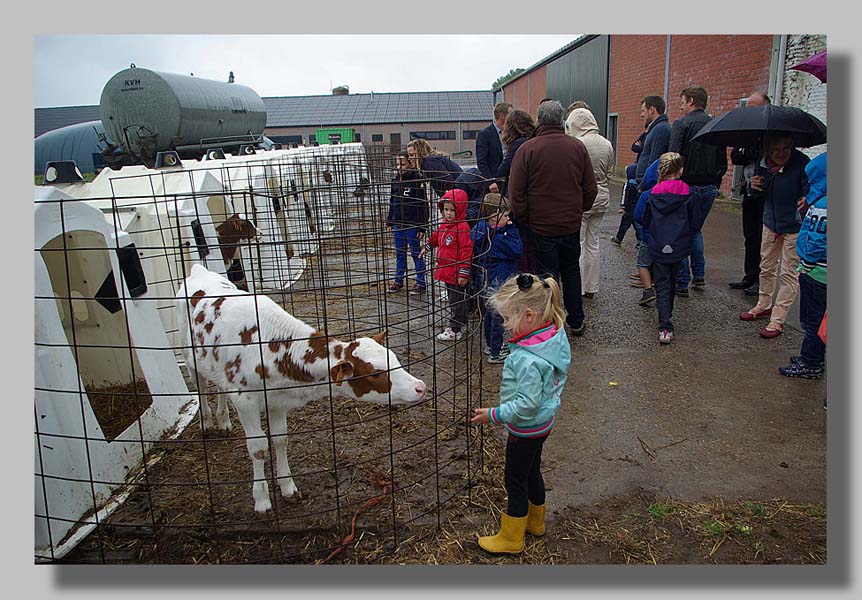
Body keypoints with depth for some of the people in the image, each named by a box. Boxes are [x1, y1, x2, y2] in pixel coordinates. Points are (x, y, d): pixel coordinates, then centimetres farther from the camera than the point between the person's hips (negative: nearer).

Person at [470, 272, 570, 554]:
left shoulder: (527, 359, -35)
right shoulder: (556, 337, -7)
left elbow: (527, 403, -31)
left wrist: (494, 415, -22)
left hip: (526, 429, -9)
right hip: (542, 423, 9)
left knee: (516, 481, 10)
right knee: (532, 472, 27)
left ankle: (510, 539, 28)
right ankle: (535, 521, 47)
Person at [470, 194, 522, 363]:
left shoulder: (481, 230, 2)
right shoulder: (495, 238, -27)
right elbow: (516, 250, -20)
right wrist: (512, 229, -16)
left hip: (486, 281, 10)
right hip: (498, 283, -10)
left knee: (489, 314, 22)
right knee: (498, 317, 2)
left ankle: (491, 345, 39)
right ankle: (496, 353, 13)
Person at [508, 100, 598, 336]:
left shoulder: (527, 149, -12)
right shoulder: (578, 147, -2)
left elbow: (516, 192, -12)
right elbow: (591, 188, 3)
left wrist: (523, 218, 0)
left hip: (540, 224, -3)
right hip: (572, 223, 3)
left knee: (548, 275, 6)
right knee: (571, 270, 19)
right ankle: (576, 321, 29)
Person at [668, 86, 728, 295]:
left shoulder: (681, 123, -9)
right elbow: (723, 162, 11)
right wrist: (714, 183, 18)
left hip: (687, 186, -6)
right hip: (710, 188, 6)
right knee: (695, 229, 22)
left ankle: (682, 283, 3)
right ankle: (699, 276, 23)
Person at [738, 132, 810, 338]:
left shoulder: (802, 163, -21)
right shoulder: (763, 163, -5)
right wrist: (752, 185, -14)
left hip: (794, 226, -6)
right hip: (771, 222, 6)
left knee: (789, 273, 1)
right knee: (766, 267, 19)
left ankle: (777, 320, 7)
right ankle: (764, 306, 37)